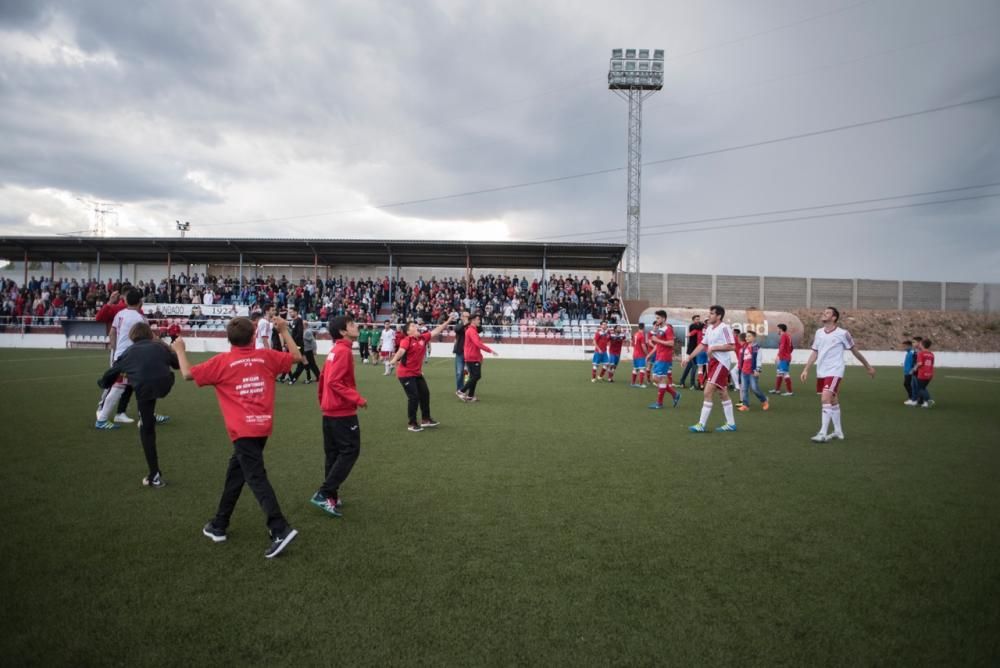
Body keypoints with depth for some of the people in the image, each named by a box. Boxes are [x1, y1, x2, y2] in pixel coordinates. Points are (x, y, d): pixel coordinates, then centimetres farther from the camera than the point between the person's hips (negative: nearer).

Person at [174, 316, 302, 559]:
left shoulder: (222, 361, -4)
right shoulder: (266, 356, 4)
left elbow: (188, 374, 3)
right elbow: (297, 357, 15)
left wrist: (180, 350, 20)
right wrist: (284, 331, 22)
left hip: (243, 430, -5)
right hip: (262, 426, 6)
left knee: (256, 478, -7)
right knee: (235, 472, 21)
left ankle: (281, 530, -17)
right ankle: (219, 525, 34)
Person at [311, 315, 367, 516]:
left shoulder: (334, 351, 12)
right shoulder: (344, 351, -17)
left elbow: (324, 379, 17)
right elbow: (335, 382, -24)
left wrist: (323, 401, 25)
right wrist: (357, 398, -23)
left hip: (330, 410, 10)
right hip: (342, 411, -10)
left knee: (333, 454, 14)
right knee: (350, 451, -4)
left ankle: (331, 496, 19)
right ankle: (324, 494, -6)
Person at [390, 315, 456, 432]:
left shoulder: (423, 338, 3)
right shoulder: (407, 340, -18)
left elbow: (435, 331, 11)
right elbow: (401, 350, -36)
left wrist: (447, 322, 13)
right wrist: (395, 360, -54)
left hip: (417, 373, 8)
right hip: (405, 374, -8)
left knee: (425, 394, 15)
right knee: (414, 397, -7)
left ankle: (425, 419, 32)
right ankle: (411, 423, 9)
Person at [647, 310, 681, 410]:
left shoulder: (668, 328, -12)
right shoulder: (659, 329, 15)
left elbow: (671, 343, -21)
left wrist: (657, 340, -18)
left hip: (664, 358, -9)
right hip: (658, 357, 9)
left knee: (661, 379, -4)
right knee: (655, 378, 10)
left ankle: (659, 403, 5)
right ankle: (675, 394, 19)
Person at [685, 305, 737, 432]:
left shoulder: (724, 328, -14)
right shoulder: (709, 328, 12)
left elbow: (732, 346, -19)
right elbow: (702, 345, 18)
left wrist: (713, 348, -19)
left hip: (721, 363, -9)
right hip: (713, 362, 9)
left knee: (708, 392, -12)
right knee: (723, 394, 14)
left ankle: (701, 425, -8)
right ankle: (731, 424, 22)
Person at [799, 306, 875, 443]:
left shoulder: (842, 333, -8)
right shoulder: (819, 333, 7)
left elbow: (855, 350, 3)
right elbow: (815, 352, 14)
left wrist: (868, 366, 12)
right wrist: (806, 369, 6)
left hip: (834, 372, -6)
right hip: (822, 372, 6)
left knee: (826, 399, -18)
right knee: (833, 401, 15)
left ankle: (823, 434, -15)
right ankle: (838, 432, 25)